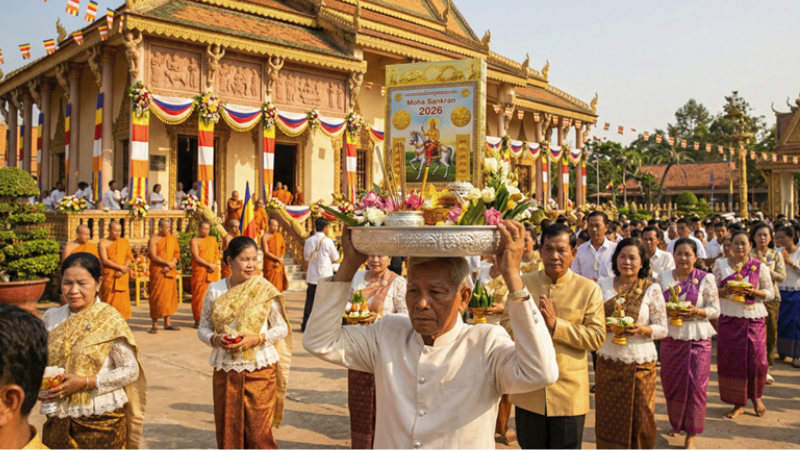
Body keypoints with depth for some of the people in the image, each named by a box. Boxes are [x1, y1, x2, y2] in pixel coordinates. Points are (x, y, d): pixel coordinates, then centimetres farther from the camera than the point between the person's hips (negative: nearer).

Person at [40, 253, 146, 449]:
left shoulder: (110, 320, -10)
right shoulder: (51, 318, 4)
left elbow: (131, 370, -11)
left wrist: (85, 382, -18)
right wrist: (39, 379, -7)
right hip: (58, 419, 4)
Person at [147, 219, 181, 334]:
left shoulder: (173, 238, 10)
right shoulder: (153, 240, -4)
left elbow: (177, 254, 6)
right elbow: (153, 256, -12)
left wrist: (171, 265, -10)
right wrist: (167, 263, -17)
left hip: (170, 272, 5)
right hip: (157, 271, -5)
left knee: (170, 295, 6)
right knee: (157, 297, -3)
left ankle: (167, 323, 15)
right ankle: (155, 324, 3)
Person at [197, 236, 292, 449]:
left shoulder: (265, 291, -5)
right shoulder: (215, 290, 2)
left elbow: (282, 328, 0)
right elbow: (203, 328, 8)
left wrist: (256, 339, -16)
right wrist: (215, 339, -13)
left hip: (260, 370, -2)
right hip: (225, 371, 2)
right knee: (228, 433, 9)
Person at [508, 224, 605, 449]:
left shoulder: (589, 289, -3)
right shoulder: (523, 283, 3)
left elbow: (597, 337, -10)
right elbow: (507, 325, 3)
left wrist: (556, 324, -19)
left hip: (569, 394, -2)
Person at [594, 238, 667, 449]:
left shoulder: (652, 289, -1)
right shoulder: (602, 285, 4)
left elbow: (662, 329, 0)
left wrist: (641, 329, -19)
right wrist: (606, 326, -14)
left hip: (640, 364, -1)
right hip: (608, 362, 2)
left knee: (639, 418, 6)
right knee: (608, 416, 7)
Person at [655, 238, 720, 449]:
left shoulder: (706, 279, -2)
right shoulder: (663, 277, 4)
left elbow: (715, 310, 0)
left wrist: (697, 311, -17)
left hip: (697, 338, -2)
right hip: (670, 337, 2)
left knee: (695, 385, -1)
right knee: (670, 382, 8)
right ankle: (677, 423, 32)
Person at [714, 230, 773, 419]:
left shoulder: (759, 266, 1)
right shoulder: (721, 264, 5)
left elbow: (770, 293, 4)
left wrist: (754, 292, -14)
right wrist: (724, 291, -15)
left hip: (754, 318, -1)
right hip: (728, 318, 1)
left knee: (756, 360, -1)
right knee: (730, 360, 1)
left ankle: (756, 396, 26)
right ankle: (738, 403, 15)